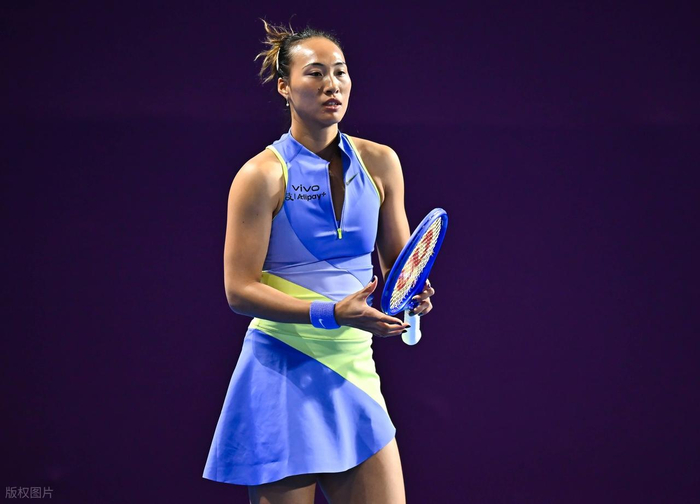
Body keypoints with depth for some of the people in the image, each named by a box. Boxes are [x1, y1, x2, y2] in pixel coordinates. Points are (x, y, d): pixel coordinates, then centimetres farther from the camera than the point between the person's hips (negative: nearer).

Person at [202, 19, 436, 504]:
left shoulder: (379, 163, 7)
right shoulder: (263, 175, -8)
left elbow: (399, 263, 15)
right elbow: (240, 290, -12)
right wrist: (332, 312, -23)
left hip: (354, 370, 5)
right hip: (283, 376, -5)